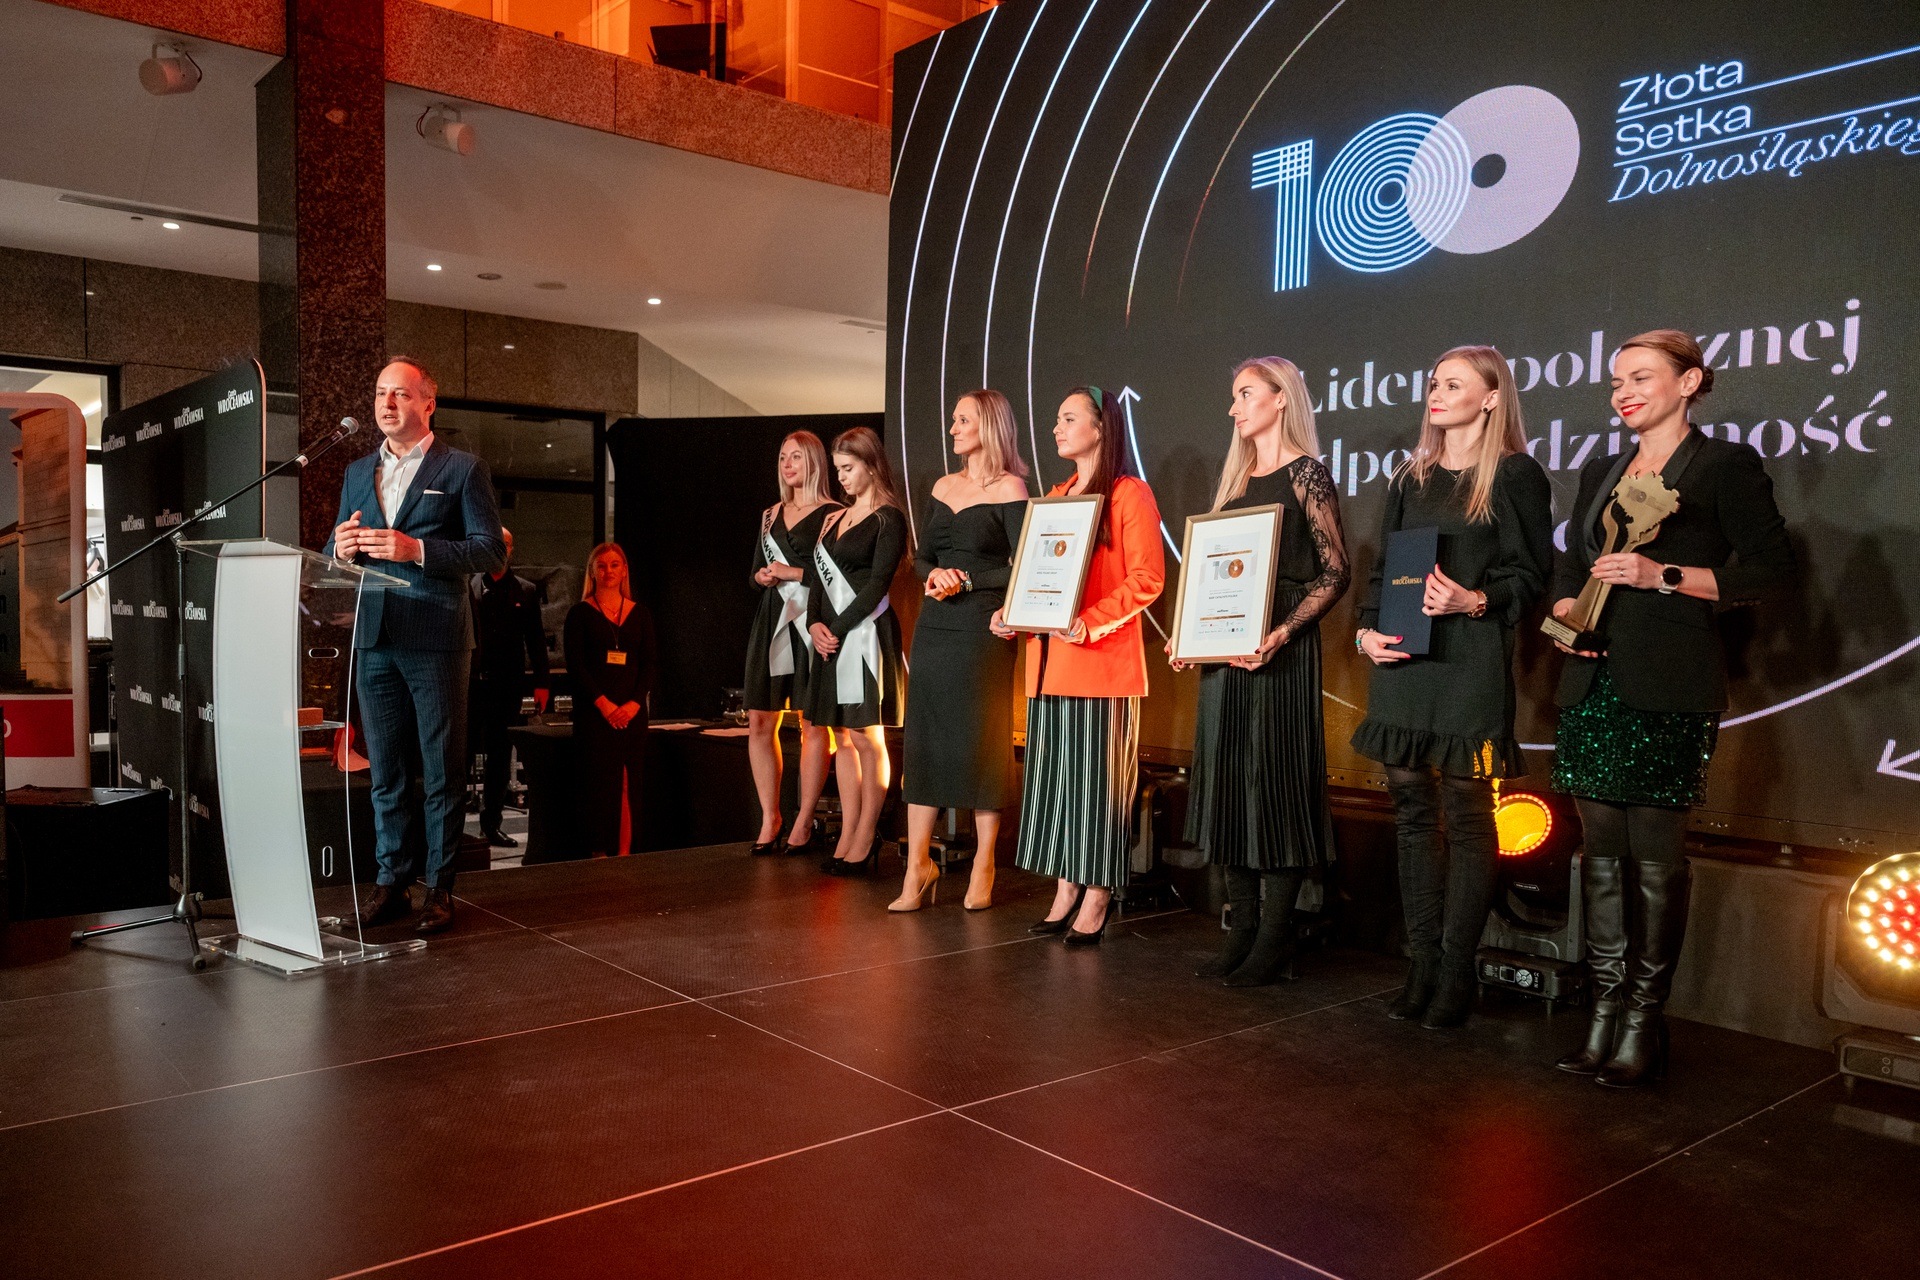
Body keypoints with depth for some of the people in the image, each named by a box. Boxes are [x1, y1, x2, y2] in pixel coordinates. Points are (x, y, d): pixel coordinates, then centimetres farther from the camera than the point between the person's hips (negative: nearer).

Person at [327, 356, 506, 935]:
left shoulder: (463, 469, 0)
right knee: (385, 771, 10)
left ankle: (439, 887, 10)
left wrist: (416, 549, -18)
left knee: (442, 771, 2)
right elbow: (336, 553, 19)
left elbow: (491, 550, -7)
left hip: (435, 638, -5)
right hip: (374, 639, 5)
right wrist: (340, 547, -5)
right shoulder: (358, 473, 17)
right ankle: (390, 882, 18)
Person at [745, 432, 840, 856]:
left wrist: (793, 573, -9)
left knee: (812, 724, -4)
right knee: (759, 722, 2)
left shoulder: (832, 514, -1)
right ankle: (769, 818, 11)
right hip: (772, 622, 6)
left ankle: (804, 822, 3)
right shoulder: (772, 515, 19)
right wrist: (763, 577, 0)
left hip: (810, 624, -6)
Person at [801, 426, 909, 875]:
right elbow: (818, 576, 14)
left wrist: (838, 628, -13)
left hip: (865, 633, -7)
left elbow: (877, 584, -10)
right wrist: (815, 623, -3)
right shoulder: (834, 519, 19)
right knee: (843, 738, 7)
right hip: (830, 635, 7)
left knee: (867, 737, -5)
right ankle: (847, 837, 11)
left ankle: (864, 842, 0)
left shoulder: (888, 519, -3)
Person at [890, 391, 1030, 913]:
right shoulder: (944, 487, 15)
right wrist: (934, 574, -3)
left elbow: (1020, 570, -9)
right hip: (935, 627, 6)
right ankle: (918, 864, 9)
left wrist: (966, 580, -11)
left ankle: (983, 868, 10)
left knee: (982, 742, -1)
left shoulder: (1009, 489, -4)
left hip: (983, 630, -6)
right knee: (923, 738, 3)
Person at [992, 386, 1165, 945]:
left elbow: (1147, 578, -12)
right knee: (1053, 775, 9)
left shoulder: (1129, 494, -4)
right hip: (1049, 661, 8)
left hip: (1102, 661, -7)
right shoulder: (1054, 496, 19)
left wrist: (1092, 622, -22)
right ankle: (1066, 893, 18)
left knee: (1097, 776, -2)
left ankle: (1096, 903, 6)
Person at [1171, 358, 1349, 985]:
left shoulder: (1307, 474, -5)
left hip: (1278, 649, -7)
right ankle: (1241, 929, 16)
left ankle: (1274, 939, 5)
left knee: (1274, 782, -4)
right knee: (1227, 781, 7)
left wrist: (1280, 634, -22)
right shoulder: (1236, 479, 17)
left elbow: (1335, 573, -11)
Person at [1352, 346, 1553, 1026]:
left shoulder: (1516, 475, 0)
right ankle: (1422, 966, 15)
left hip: (1470, 664, -6)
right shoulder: (1411, 477, 17)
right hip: (1401, 663, 6)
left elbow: (1531, 574, -4)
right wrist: (1367, 630, 1)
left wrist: (1474, 601, -21)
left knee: (1468, 816, -1)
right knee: (1413, 811, 7)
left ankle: (1456, 975, 6)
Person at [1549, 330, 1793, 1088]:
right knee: (1601, 847, 6)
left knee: (1655, 853, -4)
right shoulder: (1600, 474, 20)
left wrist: (1664, 575, -14)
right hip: (1594, 684, 6)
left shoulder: (1725, 467, 1)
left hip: (1669, 691, -6)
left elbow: (1771, 568, -6)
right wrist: (1565, 611, 2)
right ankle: (1605, 1010, 13)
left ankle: (1645, 1019, 7)